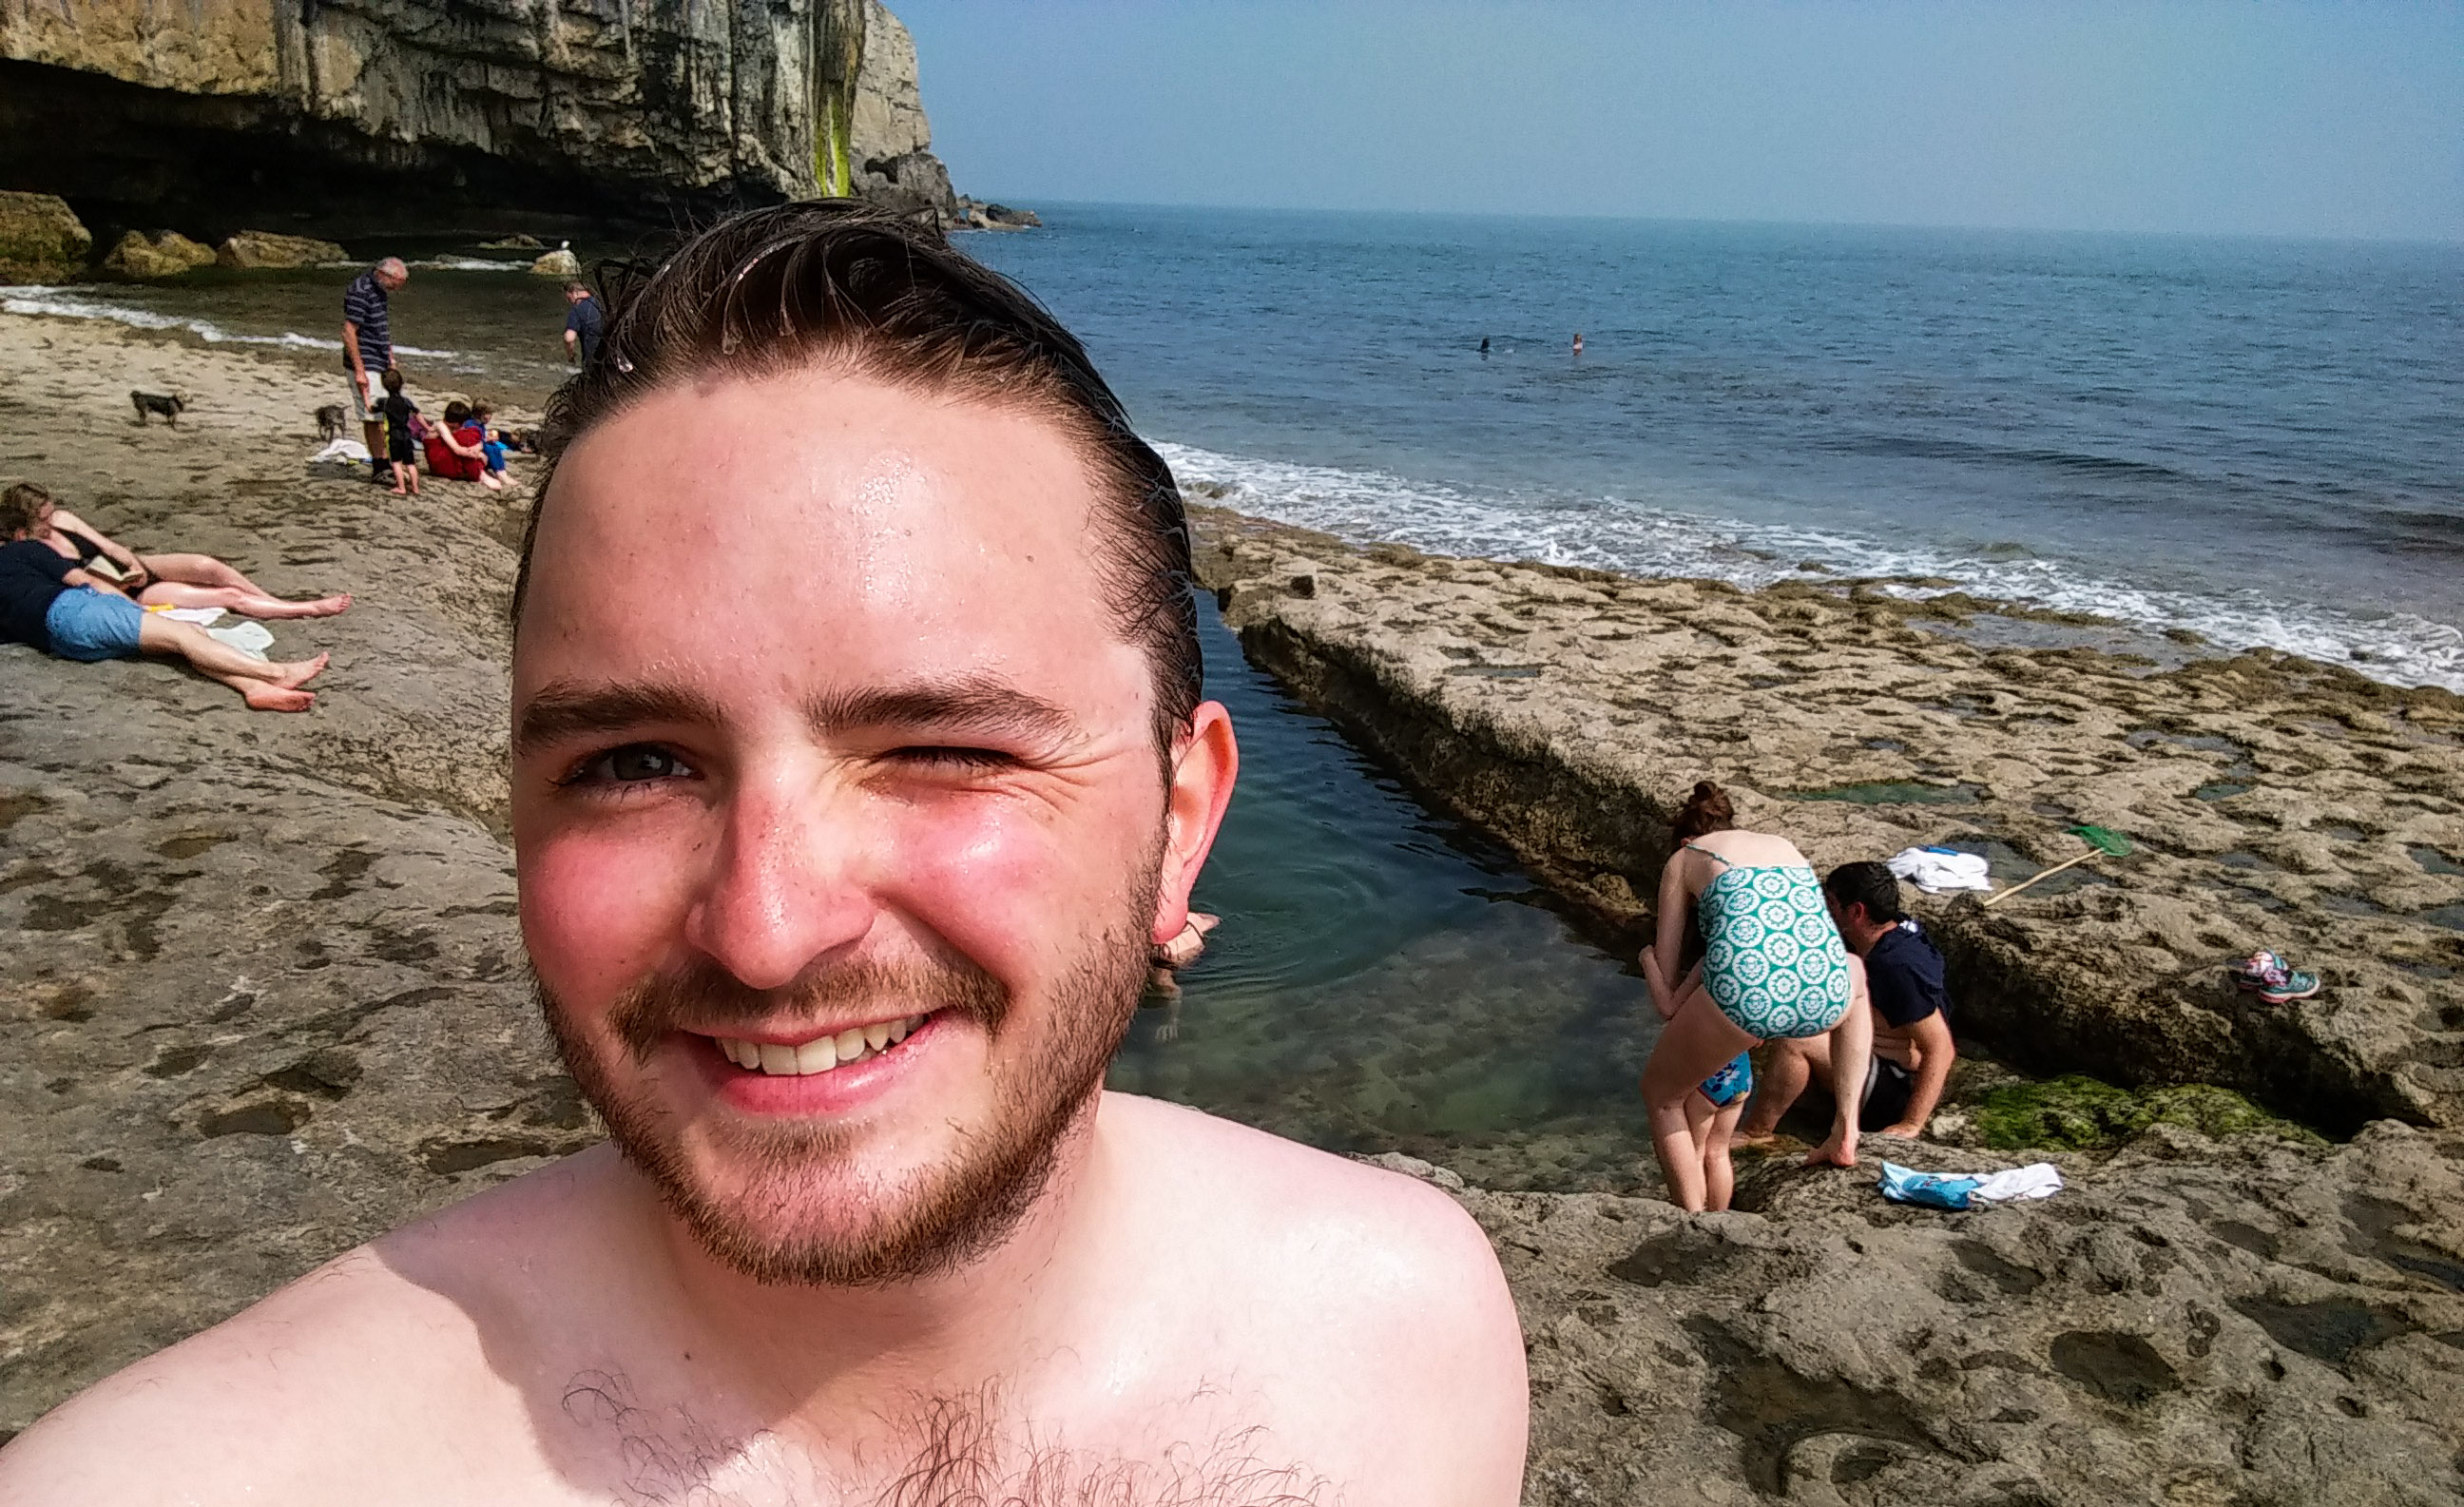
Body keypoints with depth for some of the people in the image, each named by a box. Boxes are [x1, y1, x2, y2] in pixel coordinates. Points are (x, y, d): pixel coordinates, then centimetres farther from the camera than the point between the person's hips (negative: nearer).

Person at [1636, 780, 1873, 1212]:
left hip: (1746, 996, -3)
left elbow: (1667, 1000, 18)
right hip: (1826, 998, 4)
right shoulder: (1786, 846, 32)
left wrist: (1647, 957, 37)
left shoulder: (1684, 859, 21)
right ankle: (1845, 1136, 36)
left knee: (1660, 1094, 25)